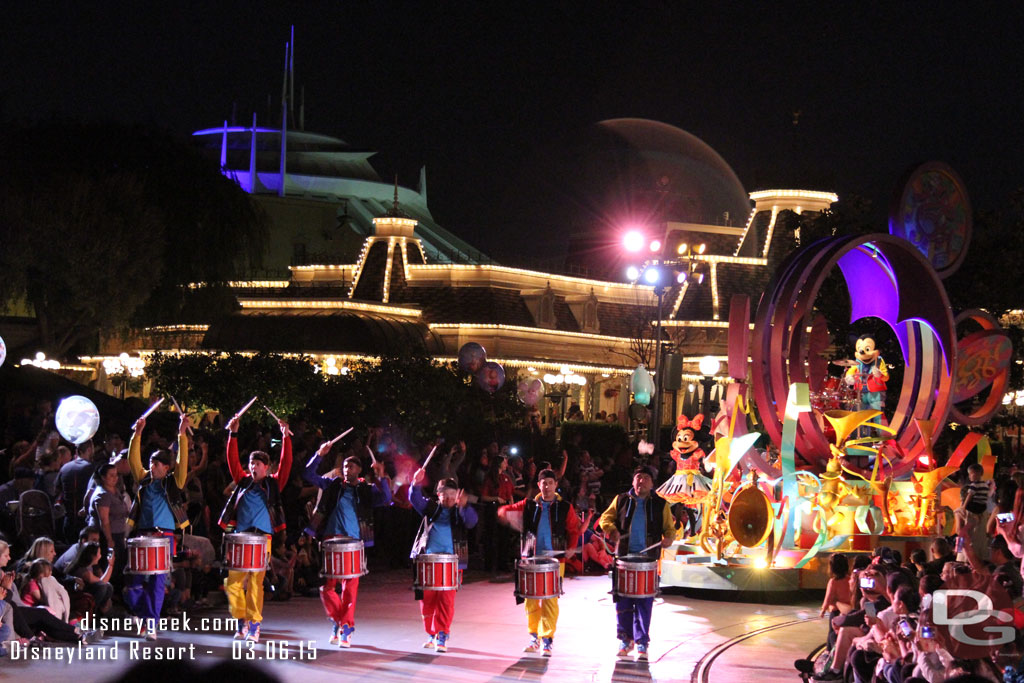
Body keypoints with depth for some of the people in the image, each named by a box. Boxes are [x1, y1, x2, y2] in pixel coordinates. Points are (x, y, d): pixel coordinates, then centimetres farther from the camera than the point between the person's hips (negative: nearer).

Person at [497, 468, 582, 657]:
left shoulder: (565, 507, 5)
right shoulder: (529, 505, 9)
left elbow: (573, 529, 10)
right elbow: (505, 510, 10)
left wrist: (571, 547, -7)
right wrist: (505, 513, -14)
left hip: (555, 559, -2)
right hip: (531, 559, 2)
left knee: (550, 600, -9)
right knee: (531, 600, 4)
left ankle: (547, 640, -3)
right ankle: (534, 637, 18)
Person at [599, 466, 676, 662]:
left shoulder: (661, 505, 10)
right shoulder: (621, 500, 12)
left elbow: (670, 527, 12)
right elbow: (606, 517, 13)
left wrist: (668, 538, -10)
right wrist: (611, 529, -9)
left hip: (648, 559, -1)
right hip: (624, 557, 1)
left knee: (644, 603, -4)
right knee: (622, 600, 2)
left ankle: (642, 644, 2)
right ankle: (625, 639, 15)